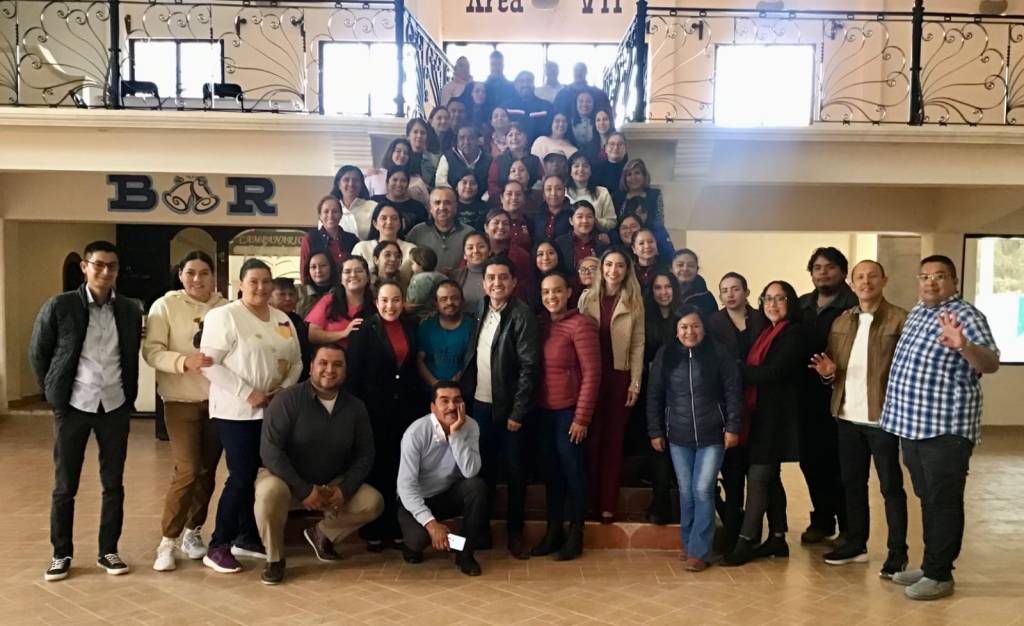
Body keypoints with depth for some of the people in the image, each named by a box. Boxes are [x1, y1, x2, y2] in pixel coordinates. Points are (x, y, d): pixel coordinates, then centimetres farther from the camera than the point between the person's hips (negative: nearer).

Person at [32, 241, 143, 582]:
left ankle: (108, 550, 21)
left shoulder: (131, 309, 1)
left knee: (114, 484, 8)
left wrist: (129, 395, 7)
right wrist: (54, 393, 3)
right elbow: (37, 354, 2)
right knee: (64, 486, 7)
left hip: (115, 406, 2)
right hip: (73, 406, -2)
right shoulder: (59, 306, -7)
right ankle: (61, 553, 21)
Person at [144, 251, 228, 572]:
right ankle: (167, 540, 6)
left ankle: (192, 532, 27)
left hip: (218, 400, 3)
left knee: (207, 471, 10)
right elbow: (151, 351, -11)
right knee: (188, 471, -9)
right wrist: (185, 361, -26)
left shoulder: (226, 308, 3)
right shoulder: (165, 306, -4)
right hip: (181, 401, -3)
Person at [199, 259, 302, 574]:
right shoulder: (223, 316, -8)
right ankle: (217, 546, 6)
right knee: (242, 477, -6)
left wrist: (284, 389, -4)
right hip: (237, 412, -6)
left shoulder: (283, 320, 12)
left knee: (260, 475, 10)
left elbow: (296, 361, 15)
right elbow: (209, 364, -14)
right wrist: (247, 393, -18)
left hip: (275, 411, 6)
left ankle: (247, 537, 24)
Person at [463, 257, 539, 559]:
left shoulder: (522, 315, -13)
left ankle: (515, 533, 21)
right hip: (480, 404, 5)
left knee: (514, 471, 7)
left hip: (508, 407, -5)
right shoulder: (480, 311, 6)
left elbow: (528, 367, -15)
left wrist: (518, 412, -17)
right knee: (483, 468, 15)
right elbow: (472, 357, 12)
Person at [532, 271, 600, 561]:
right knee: (551, 471, 13)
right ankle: (553, 531, 25)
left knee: (572, 472, 7)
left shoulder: (581, 325, -11)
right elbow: (534, 368, 9)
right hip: (544, 411, 6)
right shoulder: (541, 324, 8)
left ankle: (575, 534, 20)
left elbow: (592, 374, -13)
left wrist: (582, 417, -15)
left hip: (569, 412, -5)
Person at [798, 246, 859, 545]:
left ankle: (848, 525, 16)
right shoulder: (801, 305, 12)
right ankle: (822, 519, 25)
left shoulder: (854, 306, -7)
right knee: (811, 459, 10)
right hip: (808, 396, 6)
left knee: (840, 462, 2)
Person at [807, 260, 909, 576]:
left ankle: (898, 553, 13)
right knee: (851, 482, 14)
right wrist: (828, 372, -5)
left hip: (883, 416, -6)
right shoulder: (841, 322, 12)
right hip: (848, 415, 6)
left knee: (891, 485, 3)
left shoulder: (899, 319, -5)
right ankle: (855, 543, 27)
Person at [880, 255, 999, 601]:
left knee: (943, 501, -1)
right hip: (911, 424, 8)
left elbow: (991, 364, -25)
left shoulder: (966, 315, -12)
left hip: (947, 427, -8)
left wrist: (963, 345, -44)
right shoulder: (916, 312, 14)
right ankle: (931, 565, 27)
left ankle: (939, 574, 8)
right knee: (927, 498, 16)